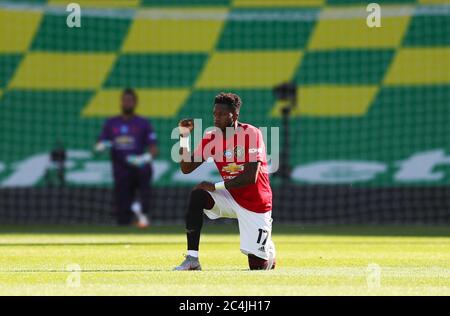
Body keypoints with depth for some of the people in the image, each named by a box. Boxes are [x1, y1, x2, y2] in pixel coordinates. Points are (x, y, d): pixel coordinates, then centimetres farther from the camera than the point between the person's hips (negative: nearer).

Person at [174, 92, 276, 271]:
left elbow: (251, 177, -25)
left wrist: (216, 186, -24)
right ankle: (192, 260, -25)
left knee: (258, 266, -6)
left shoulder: (251, 134, -18)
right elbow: (186, 168, -2)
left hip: (256, 204, -4)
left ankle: (269, 251, 35)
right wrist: (184, 136, -13)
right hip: (231, 198, 4)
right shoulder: (211, 138, -2)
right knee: (197, 195, -26)